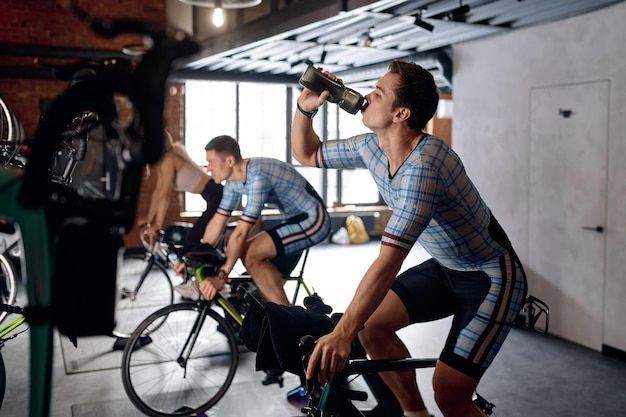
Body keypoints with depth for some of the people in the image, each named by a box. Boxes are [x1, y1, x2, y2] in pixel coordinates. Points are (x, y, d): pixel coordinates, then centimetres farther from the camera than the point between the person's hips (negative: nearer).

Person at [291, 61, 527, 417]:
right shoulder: (372, 146, -7)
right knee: (371, 323, -1)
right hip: (446, 267, 8)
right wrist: (305, 107, -11)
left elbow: (389, 260, -38)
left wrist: (342, 334, -39)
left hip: (492, 277, -8)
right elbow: (307, 155, 7)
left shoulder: (423, 164, -32)